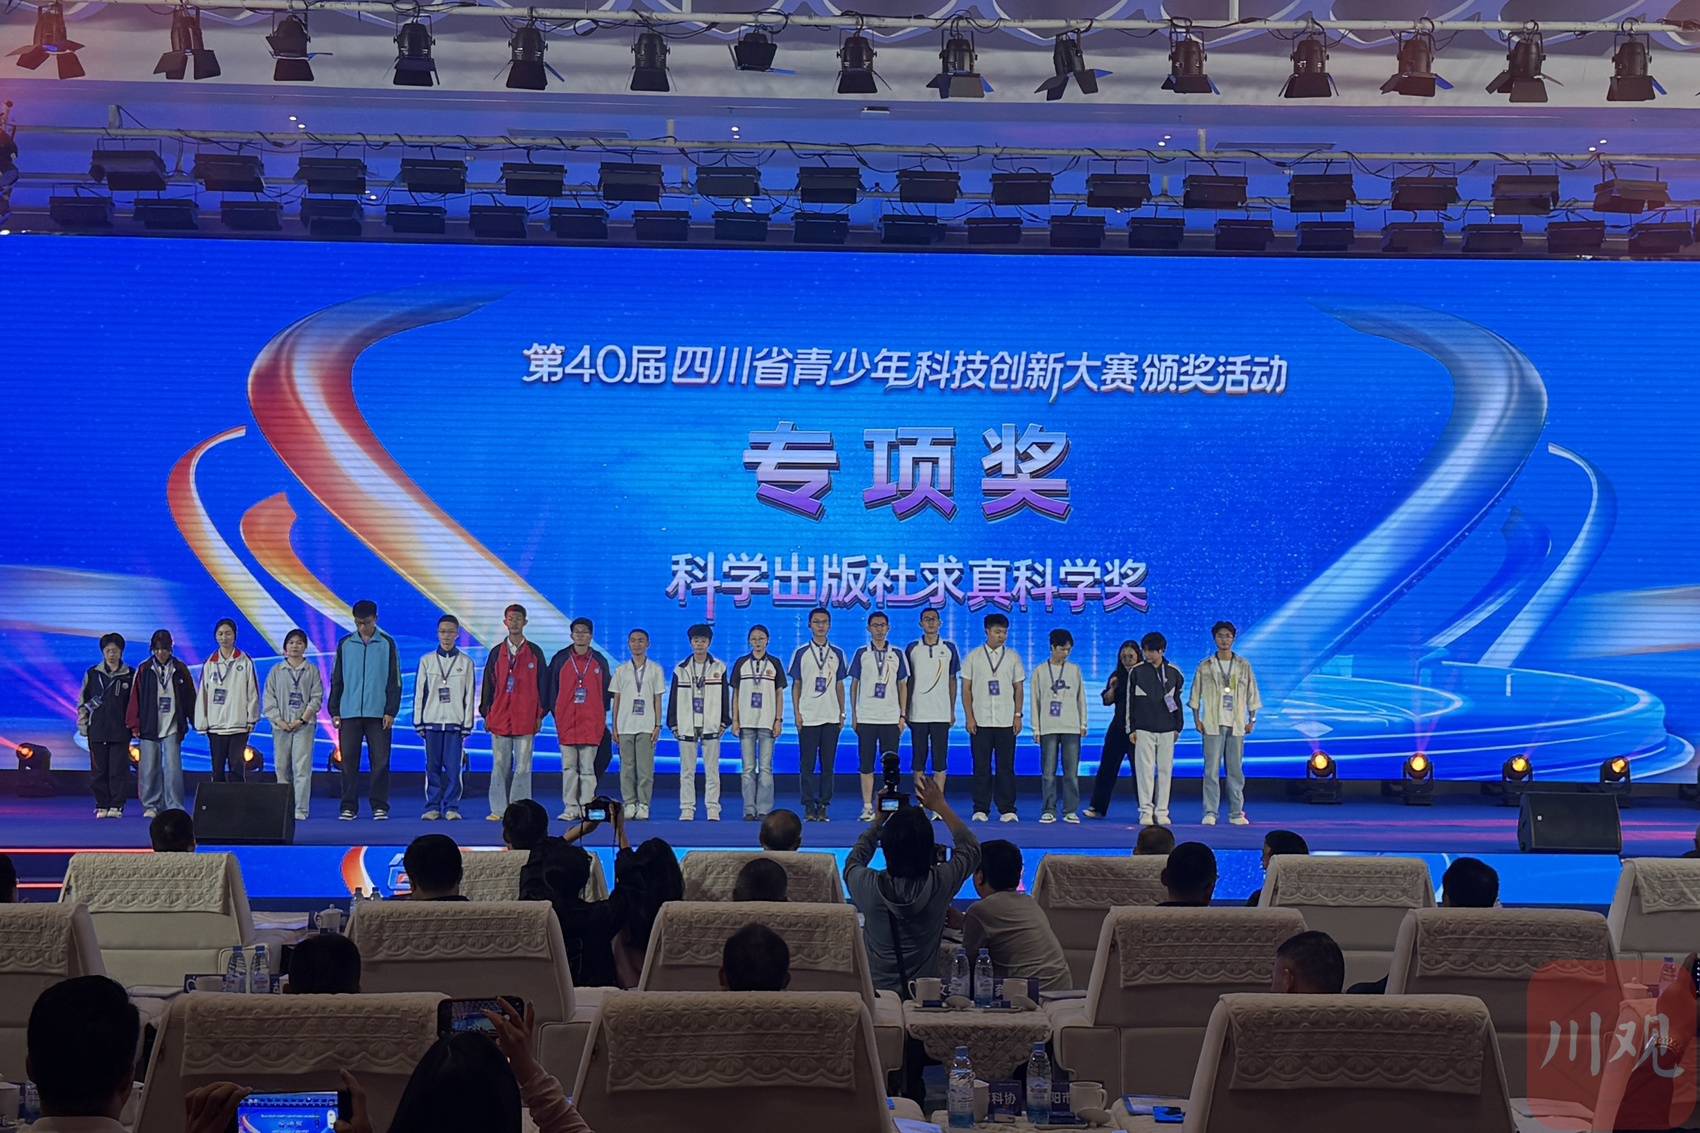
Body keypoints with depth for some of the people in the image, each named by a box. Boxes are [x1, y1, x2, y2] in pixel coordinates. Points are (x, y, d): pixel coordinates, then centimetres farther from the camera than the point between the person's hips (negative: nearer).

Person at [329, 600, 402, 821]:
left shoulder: (387, 644, 4)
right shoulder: (345, 644, 9)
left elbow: (394, 680, 3)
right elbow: (336, 680, 11)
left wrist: (391, 711, -4)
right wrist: (334, 711, 6)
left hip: (378, 713, -2)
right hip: (349, 713, 2)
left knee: (380, 761, -1)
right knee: (349, 761, 1)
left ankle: (380, 806, 4)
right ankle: (349, 807, 6)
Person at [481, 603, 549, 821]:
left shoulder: (534, 653, 7)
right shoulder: (496, 653, 12)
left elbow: (542, 683, 7)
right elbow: (488, 684, 13)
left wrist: (540, 714, 2)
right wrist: (486, 714, 7)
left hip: (525, 719, -2)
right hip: (499, 718, 2)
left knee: (523, 766, -3)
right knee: (500, 766, 2)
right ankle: (499, 809, 6)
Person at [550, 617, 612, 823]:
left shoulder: (599, 661, 8)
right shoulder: (560, 659, 7)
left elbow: (606, 690, 11)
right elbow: (552, 688, 8)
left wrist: (602, 715, 6)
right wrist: (555, 712, 3)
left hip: (591, 723, 0)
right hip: (566, 722, 0)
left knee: (587, 767, 0)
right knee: (569, 767, 2)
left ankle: (587, 808, 2)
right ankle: (570, 808, 4)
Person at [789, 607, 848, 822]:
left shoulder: (837, 653, 9)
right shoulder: (801, 652, 3)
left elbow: (839, 685, 13)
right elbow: (796, 685, 4)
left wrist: (842, 713, 7)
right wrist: (796, 712, -3)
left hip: (831, 717, 2)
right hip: (808, 717, -2)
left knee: (828, 764, 3)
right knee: (807, 764, -1)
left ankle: (823, 806, 7)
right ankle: (809, 807, 4)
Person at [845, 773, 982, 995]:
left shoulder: (869, 885, -18)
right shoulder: (940, 883, -18)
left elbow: (852, 863, 11)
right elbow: (972, 849, 6)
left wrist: (877, 821, 16)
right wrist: (941, 807, 13)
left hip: (875, 993, 0)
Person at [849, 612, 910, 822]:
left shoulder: (897, 654, 8)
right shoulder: (861, 653, 6)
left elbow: (902, 685, 10)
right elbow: (854, 684, 7)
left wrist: (903, 715, 3)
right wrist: (853, 714, 1)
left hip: (891, 718, 1)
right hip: (866, 718, -1)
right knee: (866, 764, 0)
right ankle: (867, 807, 5)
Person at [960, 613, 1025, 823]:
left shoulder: (1012, 657, 9)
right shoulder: (973, 657, 5)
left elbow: (1018, 689, 10)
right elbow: (966, 689, 4)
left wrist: (1018, 715, 2)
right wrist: (969, 716, -4)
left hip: (1006, 721, 1)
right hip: (980, 721, -1)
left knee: (1006, 767, 1)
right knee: (981, 767, 1)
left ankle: (1007, 809, 5)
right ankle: (980, 809, 6)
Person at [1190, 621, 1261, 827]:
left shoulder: (1244, 666, 7)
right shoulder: (1205, 666, 4)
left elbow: (1251, 694, 10)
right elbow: (1196, 694, 5)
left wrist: (1252, 719, 5)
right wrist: (1196, 719, -2)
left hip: (1236, 725, 1)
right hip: (1213, 724, -1)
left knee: (1236, 770, 3)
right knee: (1211, 770, -4)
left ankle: (1236, 813, 8)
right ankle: (1210, 813, -1)